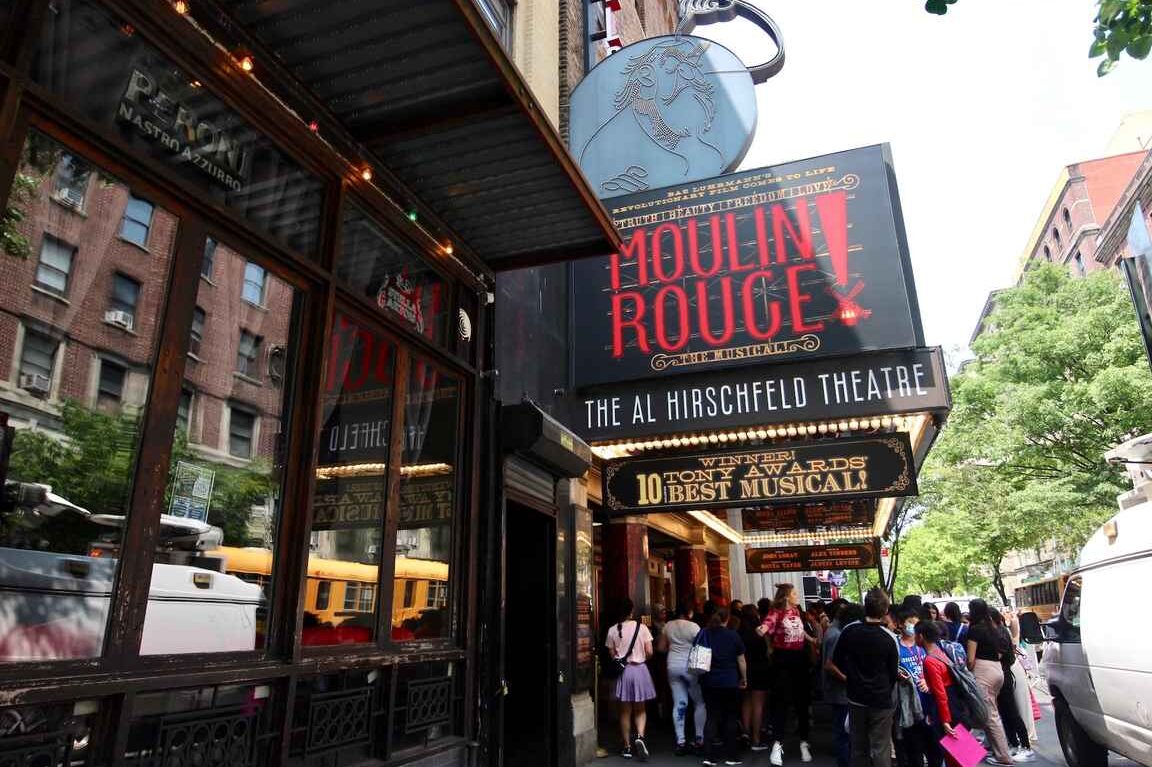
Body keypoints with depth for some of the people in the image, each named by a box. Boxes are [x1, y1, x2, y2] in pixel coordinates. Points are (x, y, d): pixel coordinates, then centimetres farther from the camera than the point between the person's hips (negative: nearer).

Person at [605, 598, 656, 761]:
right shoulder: (642, 627, -7)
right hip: (640, 669, 0)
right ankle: (640, 736, -9)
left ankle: (627, 747, 17)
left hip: (622, 671, 0)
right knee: (640, 710, 14)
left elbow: (612, 654, -2)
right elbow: (649, 652, -7)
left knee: (625, 711, 12)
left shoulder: (613, 630, -5)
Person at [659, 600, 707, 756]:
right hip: (690, 666, -4)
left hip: (673, 666, 4)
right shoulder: (693, 626, -11)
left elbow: (662, 646, 11)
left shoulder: (668, 625, 4)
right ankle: (700, 738, 14)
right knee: (699, 702, 12)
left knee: (679, 704, 7)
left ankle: (680, 741, 7)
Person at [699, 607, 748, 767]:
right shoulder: (733, 635, -5)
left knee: (712, 717, 8)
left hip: (709, 682, 2)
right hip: (729, 682, -2)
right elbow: (741, 660, 0)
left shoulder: (703, 634, 1)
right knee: (731, 718, 11)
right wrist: (744, 678, 12)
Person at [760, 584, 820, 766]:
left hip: (800, 658, 6)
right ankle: (777, 744, 6)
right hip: (783, 659, -6)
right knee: (781, 701, -2)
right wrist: (762, 630, -59)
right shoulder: (776, 612, -15)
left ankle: (804, 742, 26)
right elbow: (767, 623, -37)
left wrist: (812, 639, 36)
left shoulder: (796, 610, 6)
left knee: (803, 700, 12)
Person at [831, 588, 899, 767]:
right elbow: (894, 672, -5)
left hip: (856, 698, 3)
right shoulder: (889, 638, -17)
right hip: (881, 700, -3)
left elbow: (837, 661, 1)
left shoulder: (849, 631, -9)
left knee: (858, 747, 16)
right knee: (880, 749, 5)